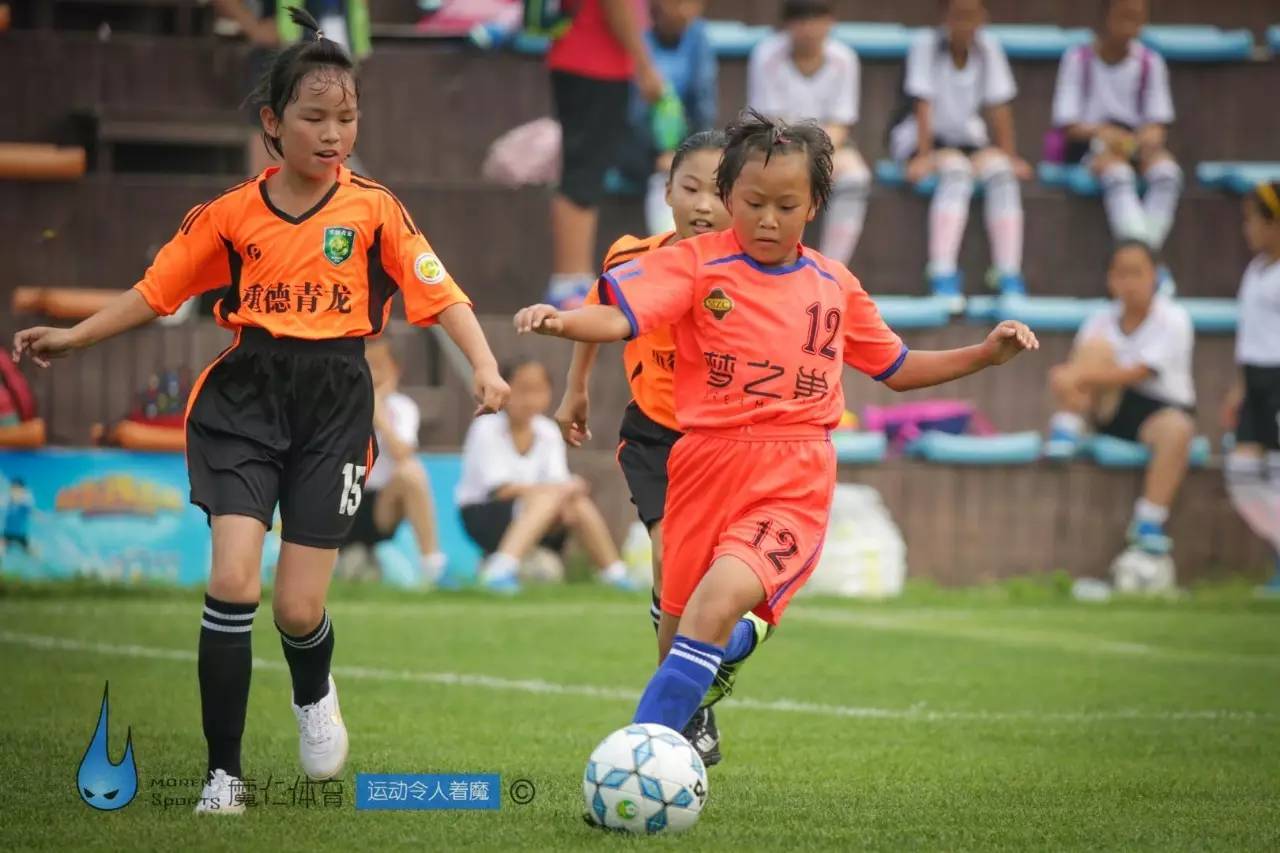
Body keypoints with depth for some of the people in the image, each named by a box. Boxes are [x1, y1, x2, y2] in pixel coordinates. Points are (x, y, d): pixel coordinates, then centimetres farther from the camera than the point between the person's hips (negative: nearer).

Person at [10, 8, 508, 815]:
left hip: (334, 408, -1)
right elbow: (157, 292, 11)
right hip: (246, 397, 1)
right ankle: (224, 773, -3)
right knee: (232, 581, -16)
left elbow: (441, 293, -6)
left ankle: (315, 696, 36)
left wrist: (485, 366, -20)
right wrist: (73, 337, 5)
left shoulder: (374, 210, -2)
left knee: (297, 608, -3)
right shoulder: (232, 214, 2)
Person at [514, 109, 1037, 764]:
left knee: (719, 601, -26)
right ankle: (734, 646, 49)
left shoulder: (835, 287, 10)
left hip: (794, 483, -1)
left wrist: (988, 354, 13)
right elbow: (619, 317, -15)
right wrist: (561, 320, -36)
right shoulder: (698, 262, 0)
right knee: (677, 633, 12)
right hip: (705, 468, 1)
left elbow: (896, 368, 24)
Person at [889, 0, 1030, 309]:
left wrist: (1008, 156, -11)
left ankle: (1009, 276, -30)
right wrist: (922, 156, -27)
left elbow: (999, 107, -3)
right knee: (957, 170, -34)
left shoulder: (988, 48, 0)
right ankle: (943, 274, -42)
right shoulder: (926, 45, -11)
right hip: (920, 139, -4)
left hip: (967, 138, 4)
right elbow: (924, 105, -18)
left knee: (1000, 171, -26)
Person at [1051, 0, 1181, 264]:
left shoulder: (1150, 63, 9)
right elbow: (1067, 124, -4)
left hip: (1136, 143, 3)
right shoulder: (1078, 60, 0)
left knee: (1165, 165, -32)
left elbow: (1159, 121, 5)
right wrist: (1101, 132, -24)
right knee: (1115, 166, -38)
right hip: (1088, 146, -3)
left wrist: (1150, 136, -19)